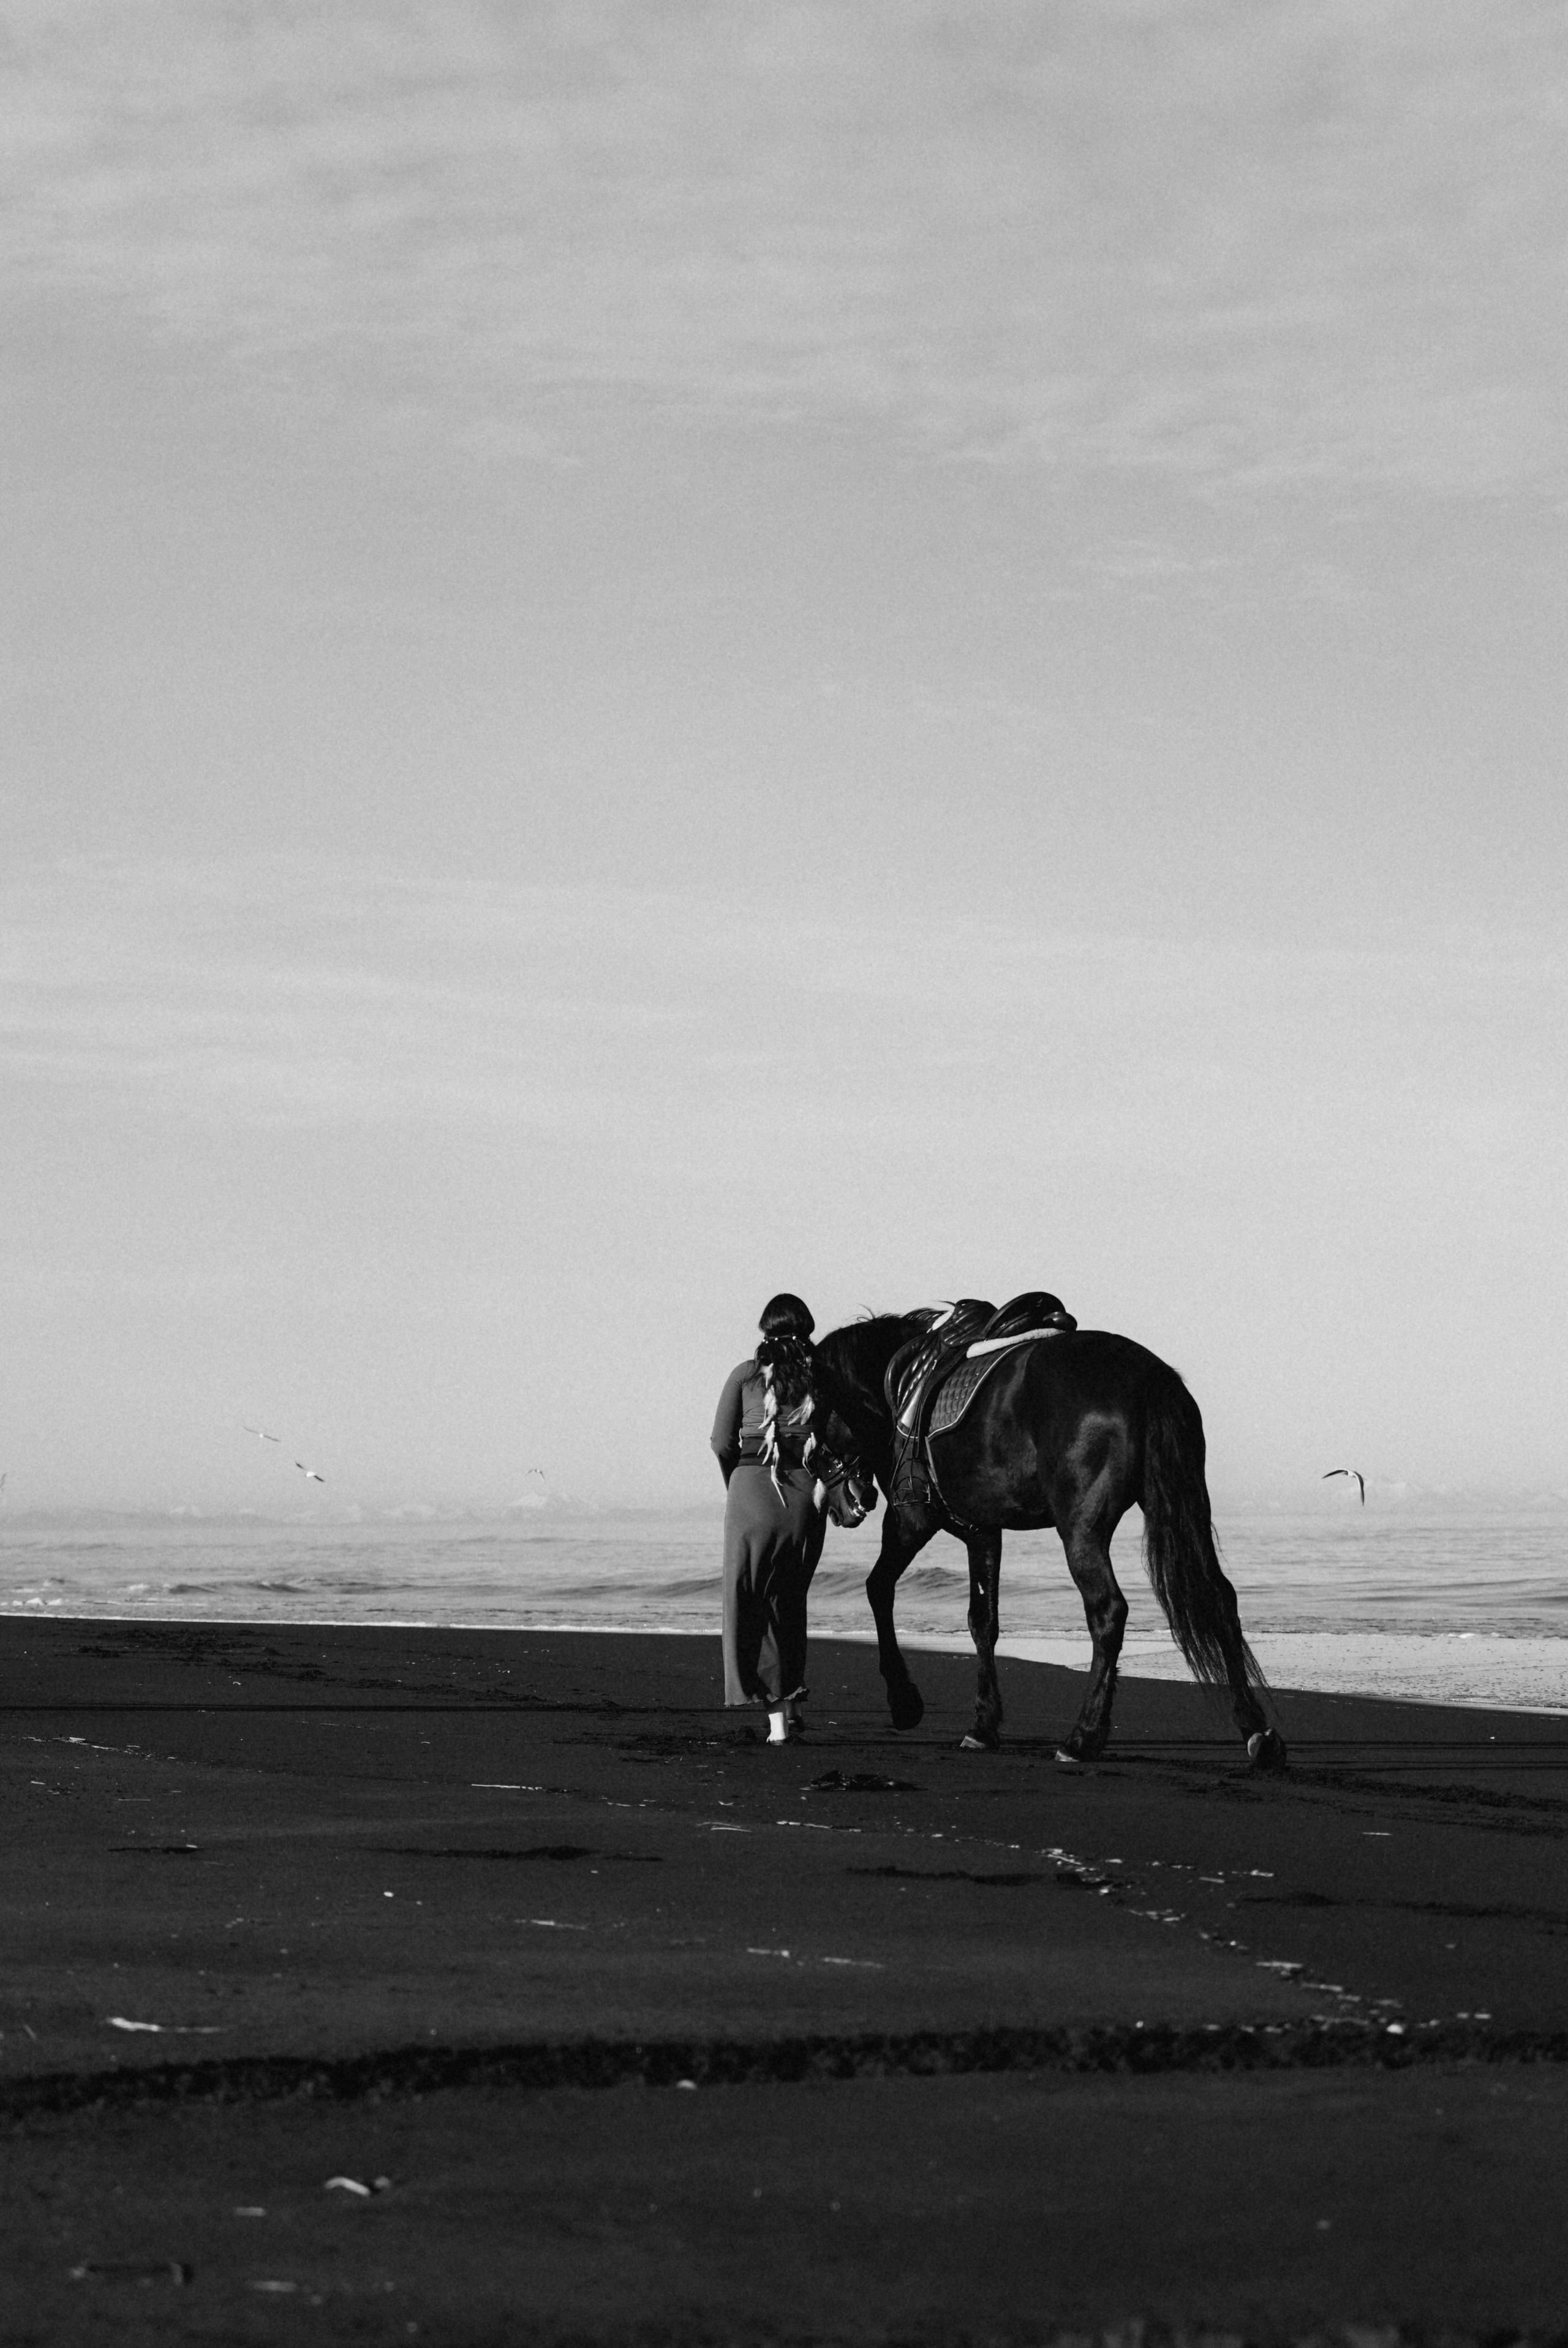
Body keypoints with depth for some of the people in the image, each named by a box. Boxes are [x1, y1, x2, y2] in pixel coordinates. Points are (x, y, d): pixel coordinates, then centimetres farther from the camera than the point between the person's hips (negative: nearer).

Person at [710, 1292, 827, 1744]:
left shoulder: (746, 1375, 2)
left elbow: (722, 1443, 1)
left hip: (752, 1489, -2)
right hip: (806, 1494, 2)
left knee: (753, 1603, 3)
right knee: (790, 1601, 18)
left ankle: (776, 1714, -6)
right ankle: (791, 1704, 18)